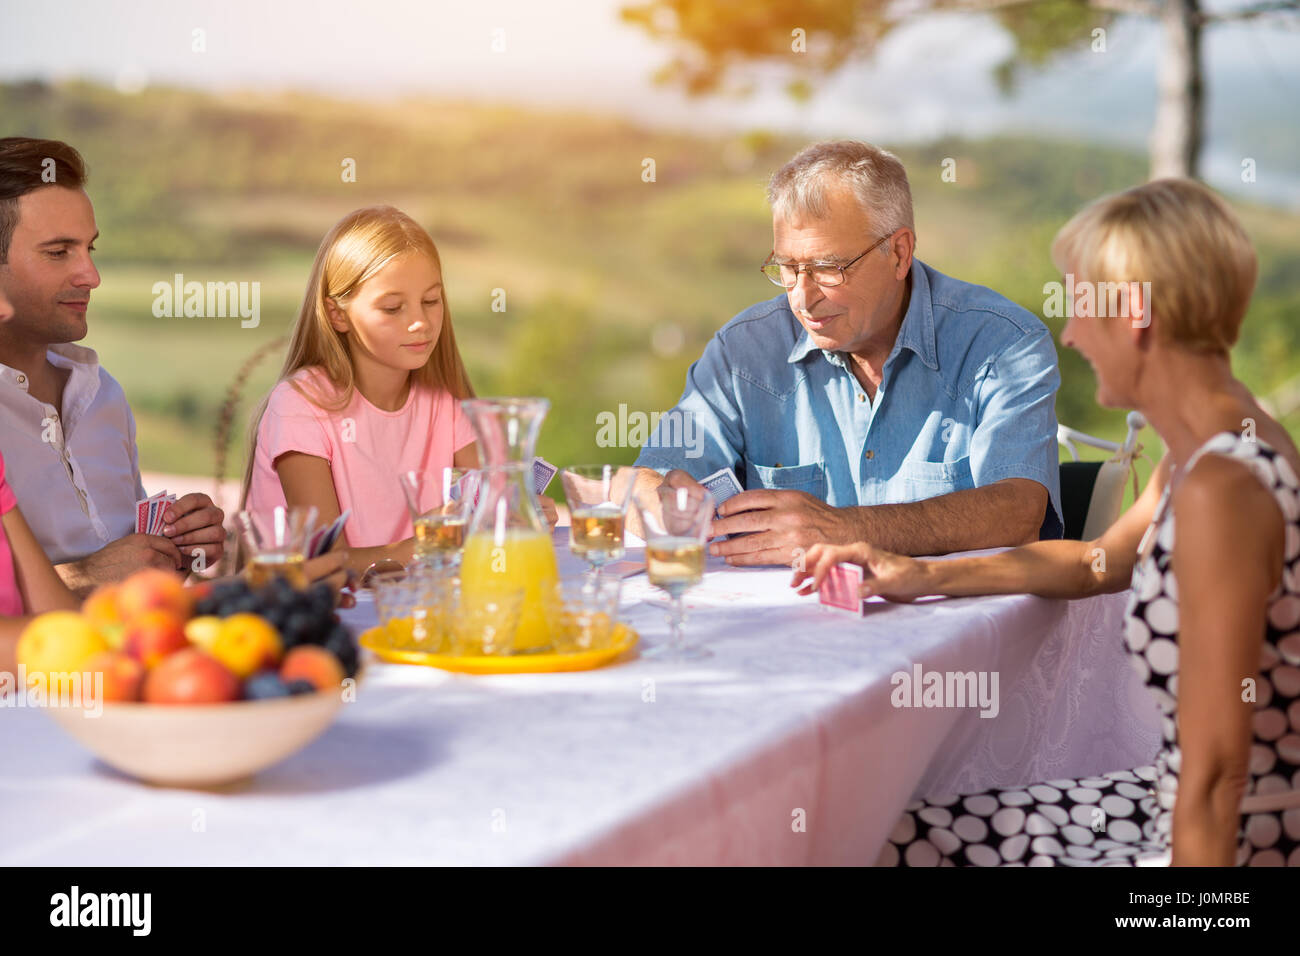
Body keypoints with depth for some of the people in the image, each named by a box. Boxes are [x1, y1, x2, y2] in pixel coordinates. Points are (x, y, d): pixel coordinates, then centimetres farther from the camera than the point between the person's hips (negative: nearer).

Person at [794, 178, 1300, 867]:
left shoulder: (1218, 490, -27)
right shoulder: (1217, 450, 4)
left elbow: (1214, 773, -26)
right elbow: (1098, 562, 23)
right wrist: (927, 576, 17)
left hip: (1243, 840, -9)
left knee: (901, 844, -2)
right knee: (902, 836, 15)